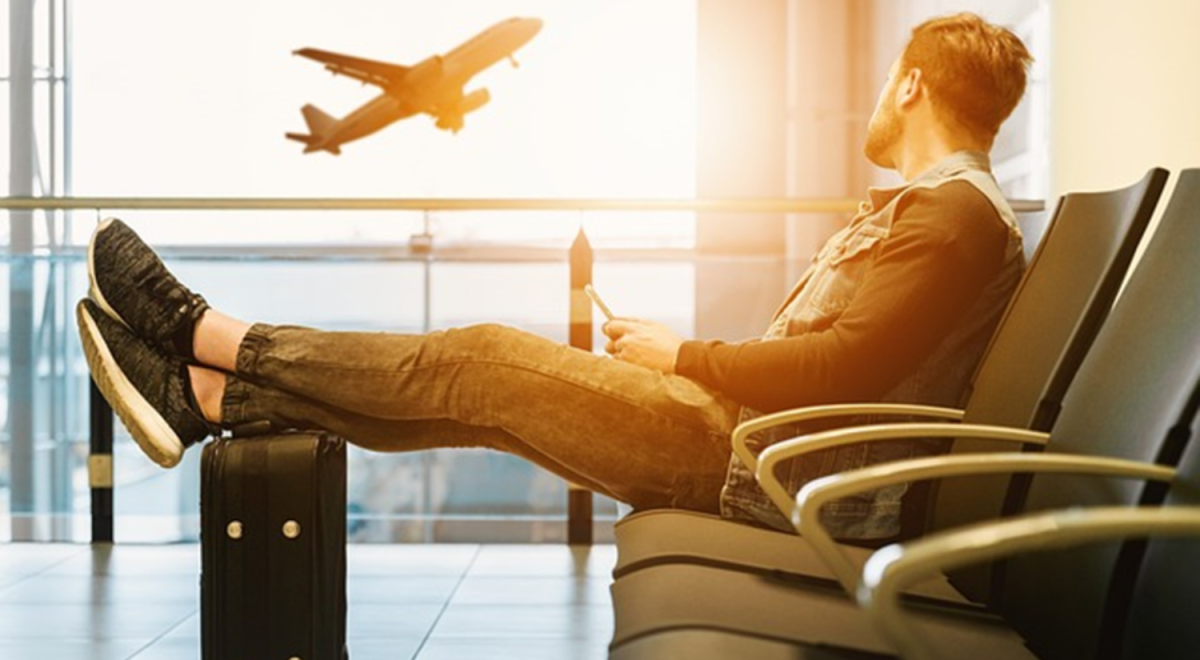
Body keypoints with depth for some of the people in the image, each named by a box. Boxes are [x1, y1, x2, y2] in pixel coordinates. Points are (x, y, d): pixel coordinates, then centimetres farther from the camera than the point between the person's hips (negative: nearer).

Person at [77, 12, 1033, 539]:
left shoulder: (957, 214, -11)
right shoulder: (922, 207, 22)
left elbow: (846, 368, -24)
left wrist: (683, 356, -12)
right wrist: (674, 357, 11)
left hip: (767, 466, -9)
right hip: (751, 436, 9)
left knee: (484, 361, -10)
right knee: (480, 387, 2)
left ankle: (208, 334, 2)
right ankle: (207, 397, 6)